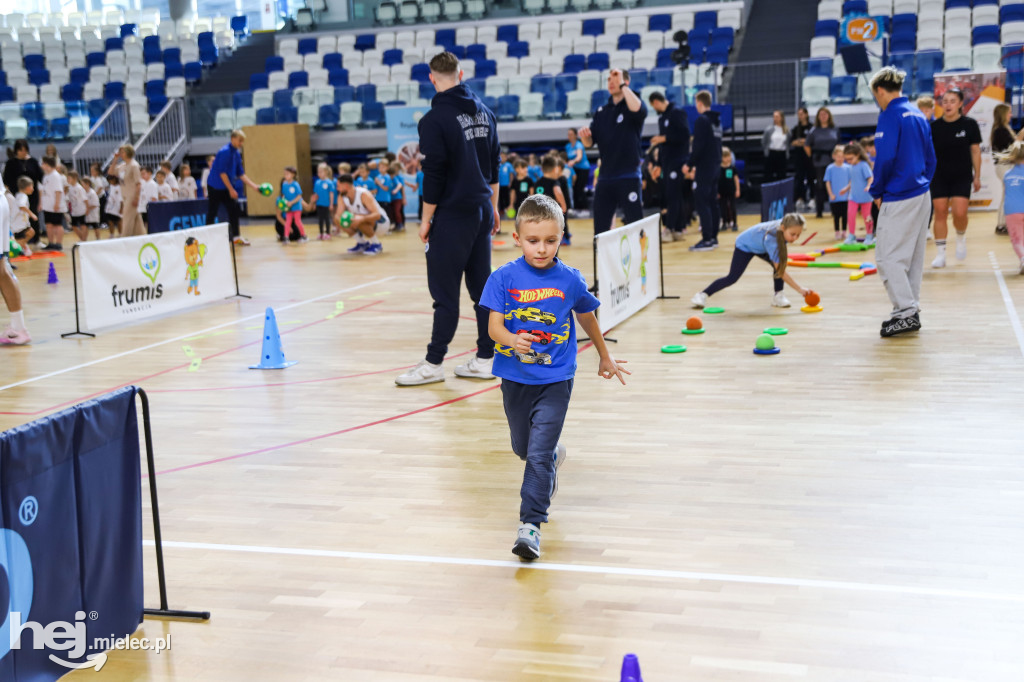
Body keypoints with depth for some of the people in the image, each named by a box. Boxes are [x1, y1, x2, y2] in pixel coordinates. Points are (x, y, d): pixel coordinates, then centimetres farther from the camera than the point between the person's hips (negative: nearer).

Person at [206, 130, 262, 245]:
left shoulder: (236, 153, 8)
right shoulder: (225, 152, -19)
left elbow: (241, 174, 13)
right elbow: (222, 173, -21)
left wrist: (254, 186, 8)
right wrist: (231, 189, -20)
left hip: (227, 187, 9)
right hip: (216, 187, -9)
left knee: (234, 210, 7)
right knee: (212, 213, -2)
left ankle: (236, 236, 14)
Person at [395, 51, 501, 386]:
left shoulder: (435, 119, -12)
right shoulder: (484, 112, 9)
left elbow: (434, 175, -13)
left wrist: (426, 219, -5)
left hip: (453, 215, -7)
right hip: (482, 210, 7)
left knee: (445, 291, -2)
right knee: (482, 286, 10)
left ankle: (433, 364, 5)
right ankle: (485, 359, 14)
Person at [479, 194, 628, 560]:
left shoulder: (570, 280, -6)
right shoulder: (503, 278, -7)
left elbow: (587, 317, 12)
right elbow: (494, 326, -13)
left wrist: (605, 357, 25)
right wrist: (512, 340, -36)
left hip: (555, 381, -2)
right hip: (514, 378, 2)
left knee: (538, 454, -12)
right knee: (523, 448, 22)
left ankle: (530, 524, -7)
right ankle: (554, 457, 55)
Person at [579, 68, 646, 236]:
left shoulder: (631, 105, -2)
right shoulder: (601, 111, 12)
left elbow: (638, 109, -29)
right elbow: (589, 143, 12)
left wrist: (622, 85, -21)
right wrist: (585, 136, -11)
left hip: (629, 178, -5)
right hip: (605, 178, 5)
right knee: (600, 230, 7)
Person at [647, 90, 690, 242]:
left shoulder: (677, 113, -8)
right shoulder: (661, 117, 17)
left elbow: (685, 135, -17)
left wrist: (664, 138, -14)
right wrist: (658, 164, 19)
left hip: (678, 162, -8)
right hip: (666, 162, 8)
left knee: (673, 196, -10)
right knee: (667, 196, 6)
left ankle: (669, 230, -11)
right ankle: (678, 229, 10)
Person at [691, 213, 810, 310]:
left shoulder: (784, 226, -29)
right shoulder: (771, 239, -46)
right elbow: (781, 272, -44)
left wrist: (785, 247, -9)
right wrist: (800, 289, -46)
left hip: (759, 245, 6)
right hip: (745, 245, -6)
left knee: (780, 263, -17)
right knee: (732, 278, -10)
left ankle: (778, 296, -3)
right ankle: (703, 295, 2)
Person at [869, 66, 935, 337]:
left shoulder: (891, 115, -12)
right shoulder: (918, 115, 14)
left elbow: (885, 158, -20)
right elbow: (930, 157, 17)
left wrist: (877, 191, -8)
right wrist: (923, 183, 19)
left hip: (899, 199, -9)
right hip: (922, 195, 9)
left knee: (888, 257, -5)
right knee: (913, 257, 13)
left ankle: (906, 312, -8)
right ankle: (911, 310, 17)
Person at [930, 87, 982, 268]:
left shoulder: (969, 124, -5)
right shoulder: (934, 126, -3)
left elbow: (975, 151, 1)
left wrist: (977, 176, 3)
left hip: (962, 177, -1)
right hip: (939, 177, 1)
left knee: (959, 213, -12)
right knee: (940, 213, 0)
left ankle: (961, 236, 22)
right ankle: (940, 254, 7)